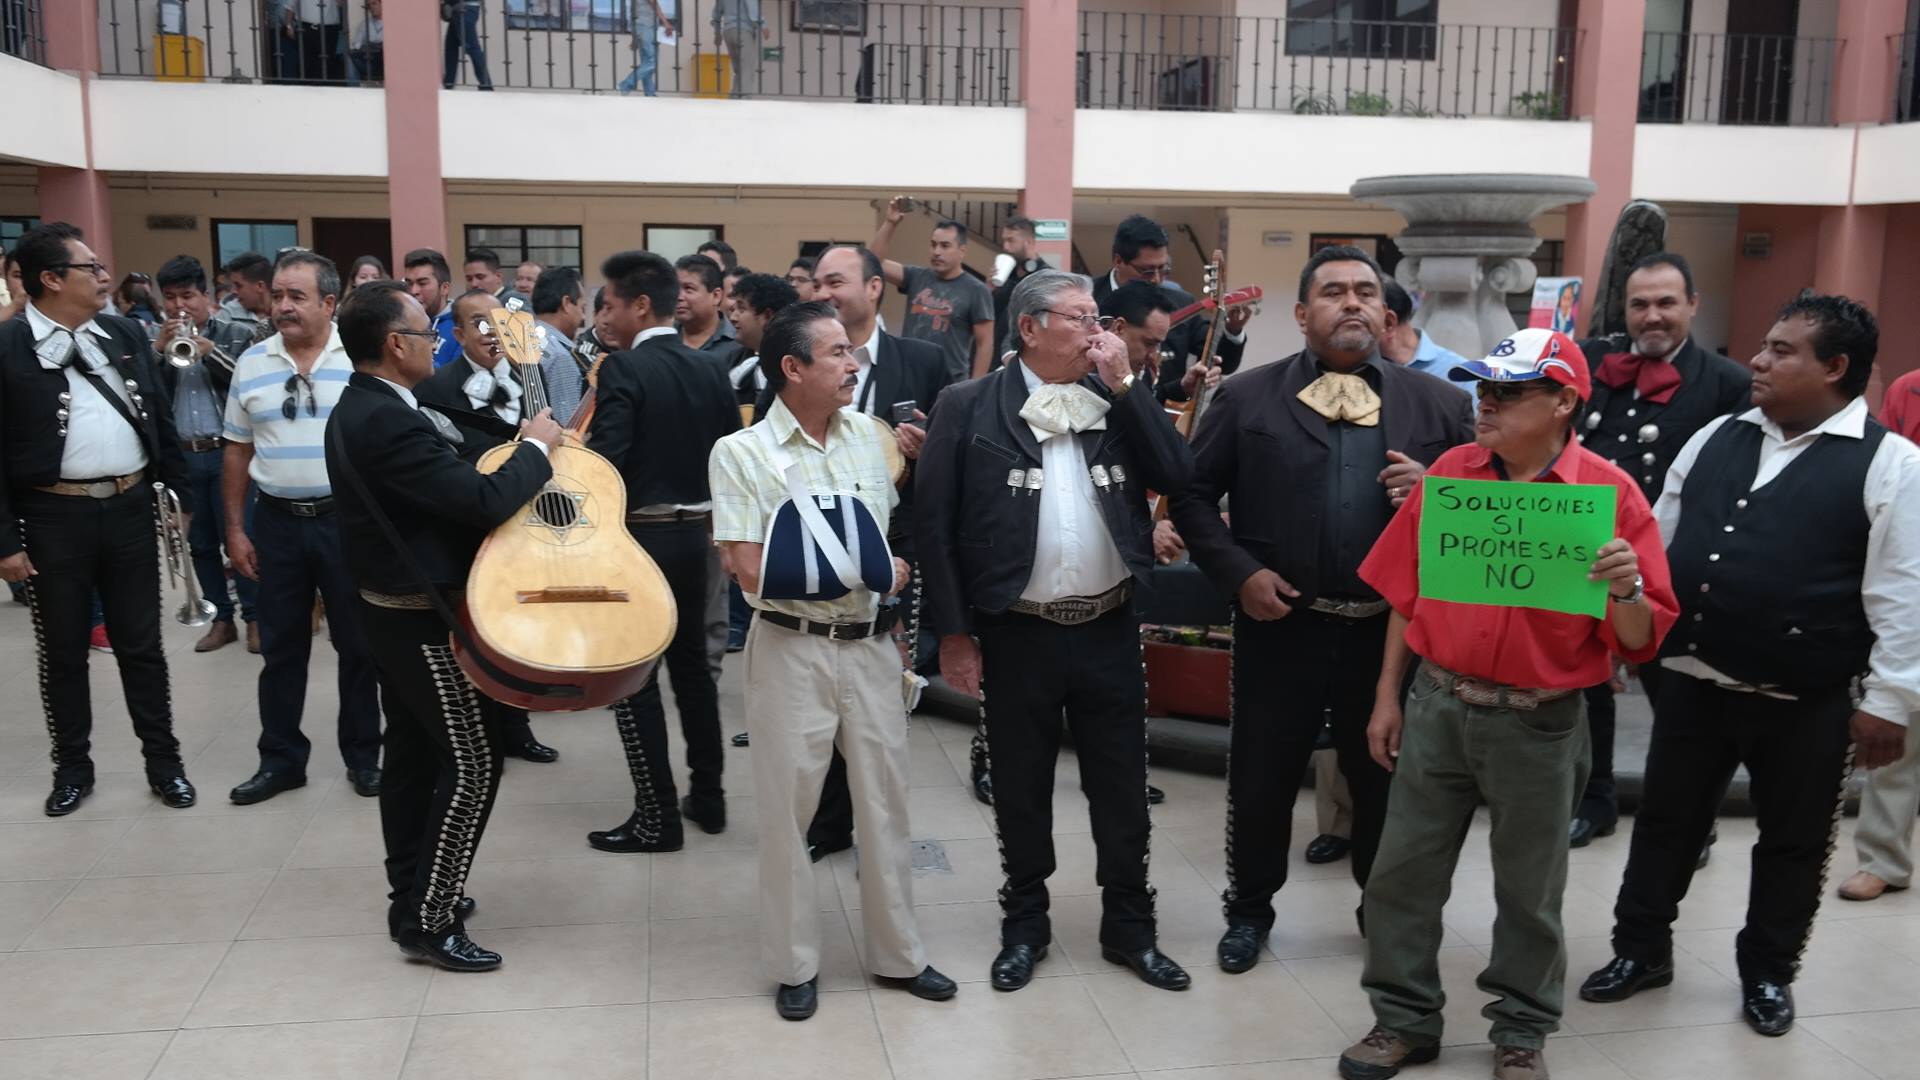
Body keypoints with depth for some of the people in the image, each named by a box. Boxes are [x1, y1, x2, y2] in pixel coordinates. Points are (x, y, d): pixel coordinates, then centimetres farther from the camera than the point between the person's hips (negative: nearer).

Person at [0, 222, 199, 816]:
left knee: (141, 644, 11)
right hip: (53, 517, -3)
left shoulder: (126, 335, 8)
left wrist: (181, 495, 12)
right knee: (62, 651, 10)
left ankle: (164, 761, 21)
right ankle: (72, 767, 26)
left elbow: (161, 421, 14)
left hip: (129, 508, 3)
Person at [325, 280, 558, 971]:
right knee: (472, 761, -4)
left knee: (414, 749, 18)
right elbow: (484, 501, -29)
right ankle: (430, 921, 3)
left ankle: (411, 894, 30)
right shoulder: (390, 423, -26)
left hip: (391, 604, 11)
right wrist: (536, 448, -13)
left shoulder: (359, 408, 8)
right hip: (422, 615, -11)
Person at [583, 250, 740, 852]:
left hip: (636, 536, -7)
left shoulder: (623, 370, -14)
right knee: (692, 664, 17)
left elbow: (605, 462, -20)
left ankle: (657, 818, 5)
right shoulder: (710, 369, 6)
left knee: (634, 679, 1)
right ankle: (708, 795, 25)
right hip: (693, 533, 7)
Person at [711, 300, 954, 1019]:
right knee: (788, 807, 6)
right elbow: (748, 568, -14)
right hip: (792, 649, -4)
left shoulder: (870, 436, 6)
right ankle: (794, 965, 23)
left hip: (870, 644, 4)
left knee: (884, 800, 12)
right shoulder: (742, 453, -8)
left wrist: (894, 575, -6)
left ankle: (897, 953, 27)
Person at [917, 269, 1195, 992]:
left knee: (1122, 789, 12)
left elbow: (1178, 477, -6)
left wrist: (1123, 383, -9)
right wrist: (952, 632, -7)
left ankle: (1129, 928, 28)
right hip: (1018, 634, -2)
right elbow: (934, 522, -5)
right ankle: (1024, 925, 30)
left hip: (1110, 629, 3)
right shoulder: (969, 408, -5)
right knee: (1020, 790, 12)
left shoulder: (1116, 400, 6)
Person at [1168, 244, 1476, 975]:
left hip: (1391, 627, 1)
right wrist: (1239, 572, -11)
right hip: (1282, 622, -1)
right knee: (1261, 779, 11)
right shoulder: (1247, 396, 0)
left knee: (1387, 779, 16)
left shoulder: (1438, 405, 4)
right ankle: (1249, 910, 33)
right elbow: (1193, 495, 0)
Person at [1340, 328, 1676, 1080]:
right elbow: (1405, 591, 8)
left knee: (1528, 890, 12)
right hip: (1436, 707, 3)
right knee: (1402, 872, 9)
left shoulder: (1611, 495, -9)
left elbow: (1641, 640, -7)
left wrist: (1626, 588, -28)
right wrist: (1388, 696, 7)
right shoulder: (1449, 472, 1)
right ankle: (1404, 1017, 27)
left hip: (1539, 725, -3)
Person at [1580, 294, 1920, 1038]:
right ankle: (1640, 950, 31)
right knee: (1665, 821, 14)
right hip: (1693, 679, 4)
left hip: (1808, 703, -4)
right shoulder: (1715, 440, 5)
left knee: (1793, 842, 13)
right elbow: (1658, 542, 12)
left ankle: (1767, 973, 32)